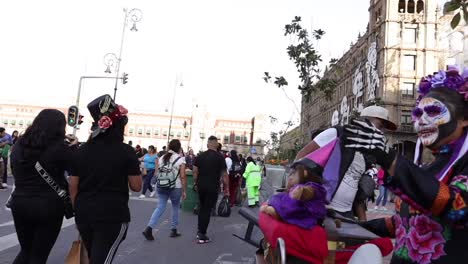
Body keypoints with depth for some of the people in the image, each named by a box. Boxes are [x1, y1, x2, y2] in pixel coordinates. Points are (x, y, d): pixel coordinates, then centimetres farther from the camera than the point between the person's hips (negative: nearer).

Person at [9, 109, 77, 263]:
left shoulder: (19, 145, 3)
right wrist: (73, 147, 7)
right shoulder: (59, 148, -15)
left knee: (25, 250, 24)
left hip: (19, 203, 5)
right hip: (49, 206, -5)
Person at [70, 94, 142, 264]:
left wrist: (78, 211, 16)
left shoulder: (82, 150, 2)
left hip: (84, 215, 6)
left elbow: (73, 188, 5)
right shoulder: (126, 151, -10)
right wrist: (133, 165, 8)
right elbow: (136, 186, -8)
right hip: (113, 216, -5)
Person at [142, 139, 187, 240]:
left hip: (161, 186, 4)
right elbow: (183, 176, -11)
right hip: (175, 187, -4)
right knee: (175, 208, 14)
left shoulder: (162, 158, 8)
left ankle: (149, 229, -9)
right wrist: (184, 190, -6)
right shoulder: (180, 159, -7)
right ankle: (173, 230, 23)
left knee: (160, 207, 6)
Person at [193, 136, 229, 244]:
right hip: (213, 187, -4)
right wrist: (226, 188, 1)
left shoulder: (200, 156, 3)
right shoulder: (219, 157, -8)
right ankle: (202, 236, 6)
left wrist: (196, 184, 16)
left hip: (201, 186, 4)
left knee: (202, 208, 20)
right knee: (207, 210, 2)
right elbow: (224, 175, -7)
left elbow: (195, 172, 4)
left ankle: (199, 231, 25)